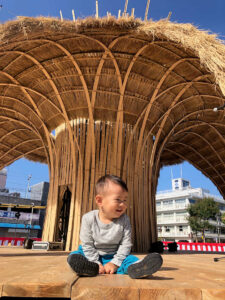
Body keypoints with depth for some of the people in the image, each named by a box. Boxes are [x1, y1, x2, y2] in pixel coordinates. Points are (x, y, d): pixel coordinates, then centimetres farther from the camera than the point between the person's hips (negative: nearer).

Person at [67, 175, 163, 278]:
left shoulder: (124, 220, -8)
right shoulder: (89, 218, -13)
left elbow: (125, 244, -7)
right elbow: (87, 244, -9)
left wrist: (114, 263, -15)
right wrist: (96, 263, -16)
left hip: (114, 256, 1)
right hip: (94, 256, 0)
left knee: (130, 259, -24)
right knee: (74, 256, -23)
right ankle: (90, 267, -49)